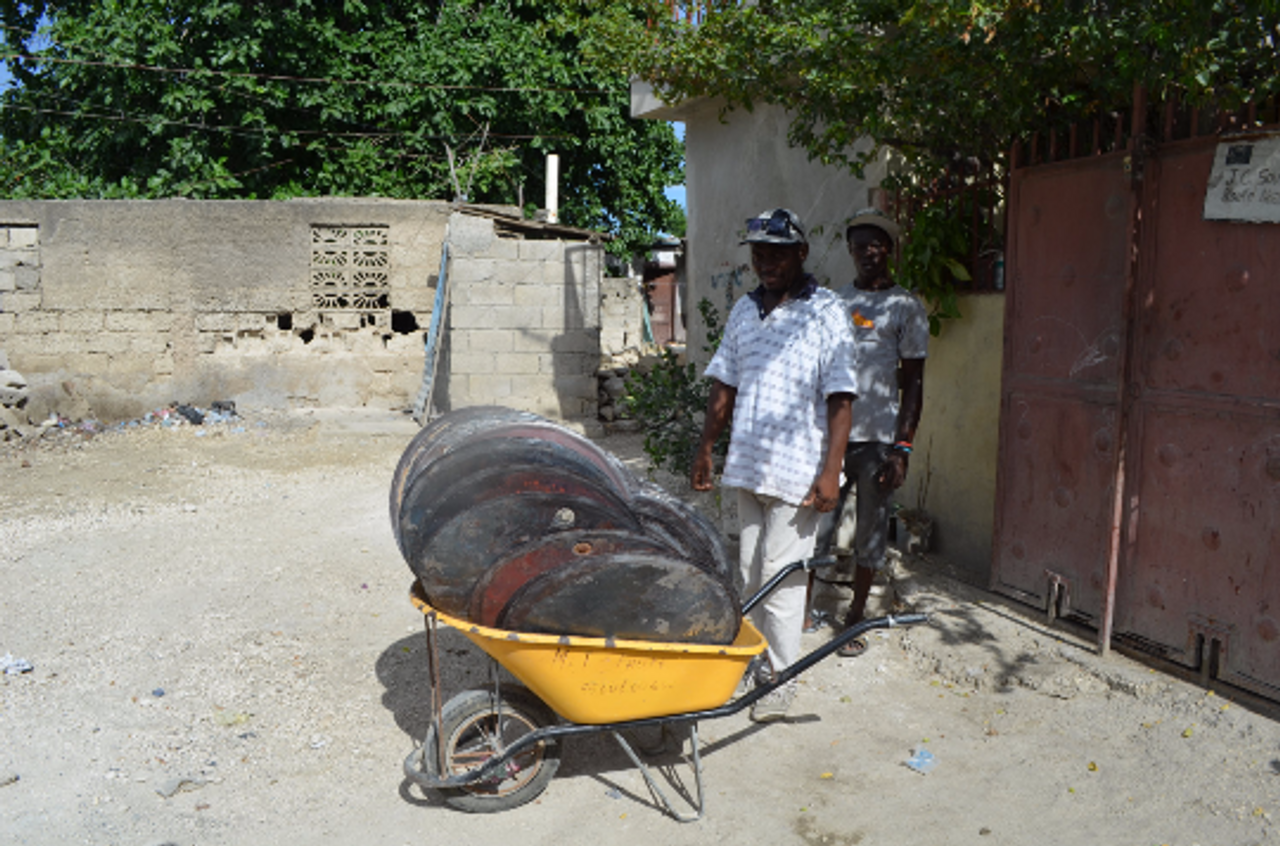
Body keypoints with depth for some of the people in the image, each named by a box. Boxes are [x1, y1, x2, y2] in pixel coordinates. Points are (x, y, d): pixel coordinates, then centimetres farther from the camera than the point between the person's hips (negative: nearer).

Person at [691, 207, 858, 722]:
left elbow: (839, 400, -10)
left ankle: (781, 679, 12)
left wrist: (830, 472, -15)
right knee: (749, 573, 12)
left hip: (796, 471, -5)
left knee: (780, 575, -2)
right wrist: (705, 448, 16)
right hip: (747, 464, 6)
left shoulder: (825, 313, -6)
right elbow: (724, 387, 17)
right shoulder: (744, 311, 11)